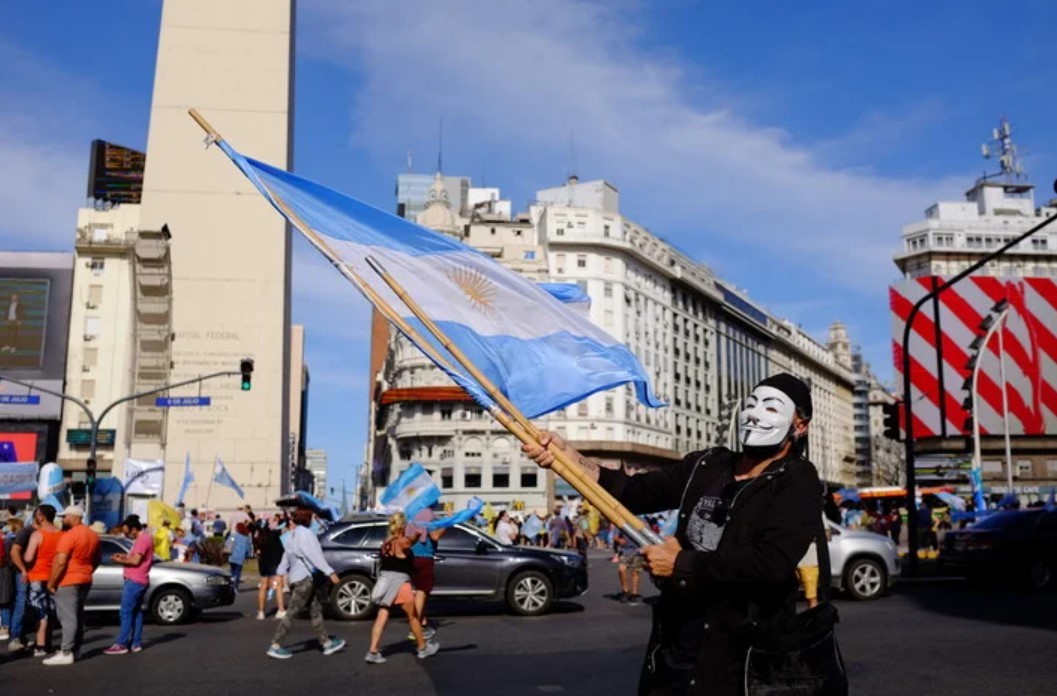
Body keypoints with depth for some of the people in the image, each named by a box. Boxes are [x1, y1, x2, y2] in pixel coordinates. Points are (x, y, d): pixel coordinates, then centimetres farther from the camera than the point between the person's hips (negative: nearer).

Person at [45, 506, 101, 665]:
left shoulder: (69, 535, -17)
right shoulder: (92, 535, 12)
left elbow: (60, 562, -20)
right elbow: (96, 560, 20)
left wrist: (51, 582, -13)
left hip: (68, 582, -9)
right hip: (85, 581, 9)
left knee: (68, 617, -9)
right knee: (78, 615, 15)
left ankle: (66, 653, -10)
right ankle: (76, 649, 20)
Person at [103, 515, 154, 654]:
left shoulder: (142, 540, -17)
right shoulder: (145, 538, 16)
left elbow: (136, 561, -21)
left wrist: (120, 561, -8)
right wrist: (125, 556, 11)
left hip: (134, 581, -11)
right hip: (139, 581, 11)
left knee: (126, 612, -8)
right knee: (136, 611, 11)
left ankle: (122, 644, -8)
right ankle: (136, 643, 14)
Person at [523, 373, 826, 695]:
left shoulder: (798, 484, -7)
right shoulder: (707, 465, 10)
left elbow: (773, 562, -22)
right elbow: (639, 491, 1)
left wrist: (682, 563, -14)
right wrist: (569, 458, -13)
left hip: (738, 659, -5)